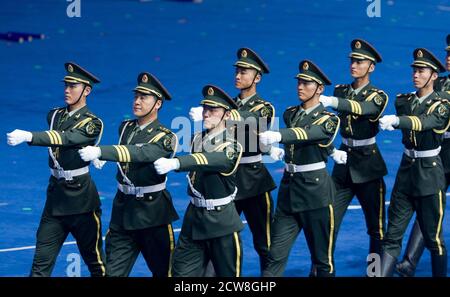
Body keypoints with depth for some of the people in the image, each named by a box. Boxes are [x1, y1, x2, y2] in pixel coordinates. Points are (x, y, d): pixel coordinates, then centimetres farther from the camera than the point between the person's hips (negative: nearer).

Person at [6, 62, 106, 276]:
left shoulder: (92, 123, -12)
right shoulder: (55, 115, 9)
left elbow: (65, 138, -29)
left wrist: (28, 136, -43)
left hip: (81, 198, -5)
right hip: (55, 195, 5)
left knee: (94, 260, 7)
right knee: (41, 263, 0)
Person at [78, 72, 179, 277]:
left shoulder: (164, 137, -13)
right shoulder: (126, 127, 8)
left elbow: (139, 154, -32)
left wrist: (100, 151, -44)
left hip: (151, 212, -5)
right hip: (122, 208, 5)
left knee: (162, 271, 9)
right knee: (113, 272, 1)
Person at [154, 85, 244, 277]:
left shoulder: (232, 146, -14)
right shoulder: (197, 139, 8)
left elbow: (208, 160, -33)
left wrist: (175, 163, -48)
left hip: (221, 222, -6)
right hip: (194, 217, 6)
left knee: (228, 274, 6)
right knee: (181, 274, 3)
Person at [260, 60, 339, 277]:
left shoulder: (328, 119, -9)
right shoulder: (290, 114, 10)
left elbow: (308, 134, -29)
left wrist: (278, 136, -47)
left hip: (315, 191, -5)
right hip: (288, 188, 5)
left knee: (322, 257, 5)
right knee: (276, 255, -1)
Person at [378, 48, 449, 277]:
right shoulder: (403, 101, 7)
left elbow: (423, 122, -31)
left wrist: (396, 121, -46)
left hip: (430, 173, -5)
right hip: (406, 170, 5)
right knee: (392, 236, -1)